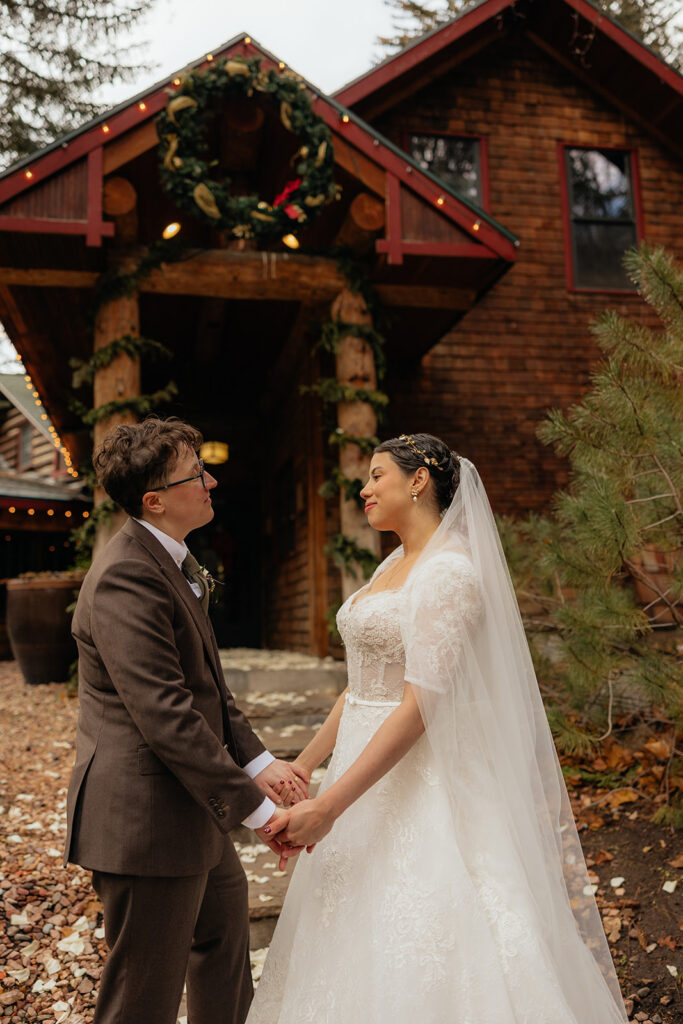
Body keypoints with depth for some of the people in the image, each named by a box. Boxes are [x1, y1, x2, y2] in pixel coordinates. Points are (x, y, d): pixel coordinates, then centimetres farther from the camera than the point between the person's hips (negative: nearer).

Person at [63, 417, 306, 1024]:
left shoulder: (171, 562, 9)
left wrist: (258, 762, 3)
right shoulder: (126, 576, -24)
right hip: (144, 821, -10)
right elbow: (165, 716, -28)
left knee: (225, 925, 30)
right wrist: (254, 808, -22)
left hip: (187, 809, 10)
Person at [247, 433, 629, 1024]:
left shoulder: (450, 571, -17)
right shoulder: (395, 565, 11)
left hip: (422, 776, -9)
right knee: (361, 954, 18)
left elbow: (420, 706, -23)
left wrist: (330, 805, -24)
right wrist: (302, 766, 14)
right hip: (371, 764, 9)